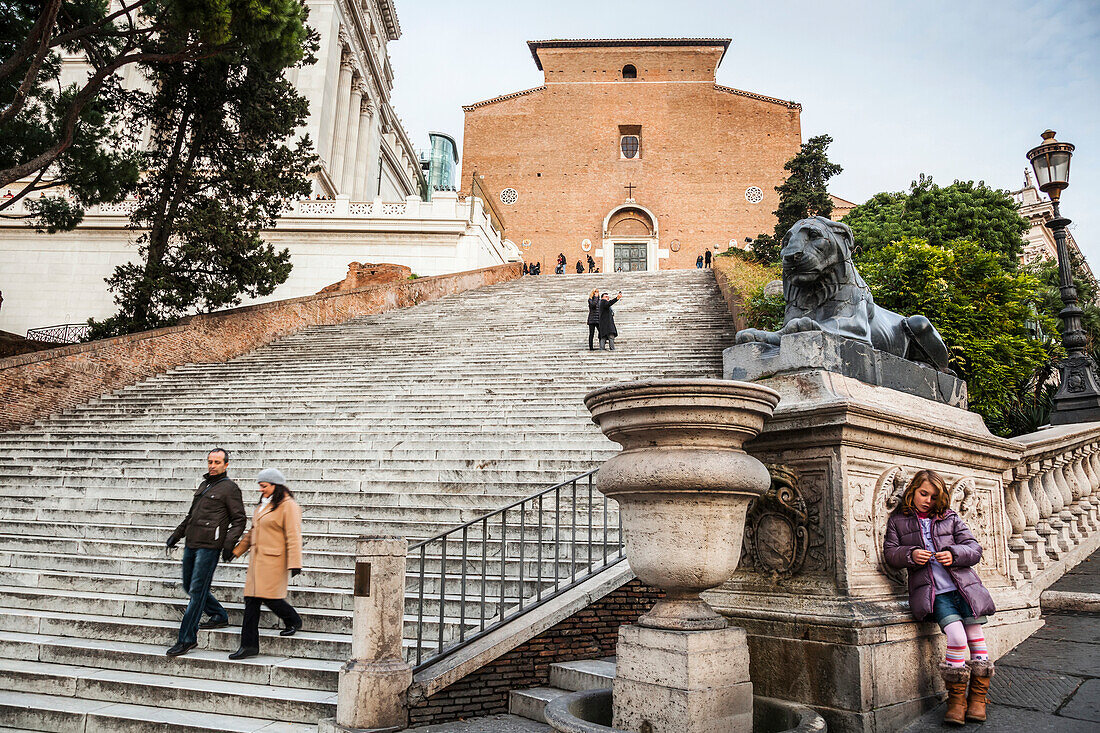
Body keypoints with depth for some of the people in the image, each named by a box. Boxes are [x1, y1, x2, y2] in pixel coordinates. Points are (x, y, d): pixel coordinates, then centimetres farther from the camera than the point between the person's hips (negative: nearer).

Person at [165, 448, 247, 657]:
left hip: (209, 546, -8)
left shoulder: (229, 488, -5)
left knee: (197, 590, -7)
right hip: (191, 543, 8)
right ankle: (219, 616, 31)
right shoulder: (203, 484, 17)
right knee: (189, 586, 14)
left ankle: (187, 638, -1)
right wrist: (177, 534, 25)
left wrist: (229, 544, -17)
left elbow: (239, 520, -7)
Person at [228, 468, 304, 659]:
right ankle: (249, 645, 10)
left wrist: (294, 564, -19)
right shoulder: (263, 504, 17)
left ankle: (294, 622, 19)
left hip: (274, 560, -8)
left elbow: (293, 537, -15)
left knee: (268, 597, -9)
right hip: (257, 559, 8)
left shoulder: (288, 506, -10)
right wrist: (236, 550, 24)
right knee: (251, 599, 5)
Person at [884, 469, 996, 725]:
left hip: (962, 585, 3)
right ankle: (956, 698, -4)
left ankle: (978, 697, 13)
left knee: (975, 634, -6)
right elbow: (890, 552, 6)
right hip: (932, 591, -3)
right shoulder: (898, 520, 11)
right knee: (957, 637, -20)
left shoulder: (951, 518, 14)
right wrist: (911, 554, -14)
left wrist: (954, 554, -12)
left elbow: (974, 548, 8)